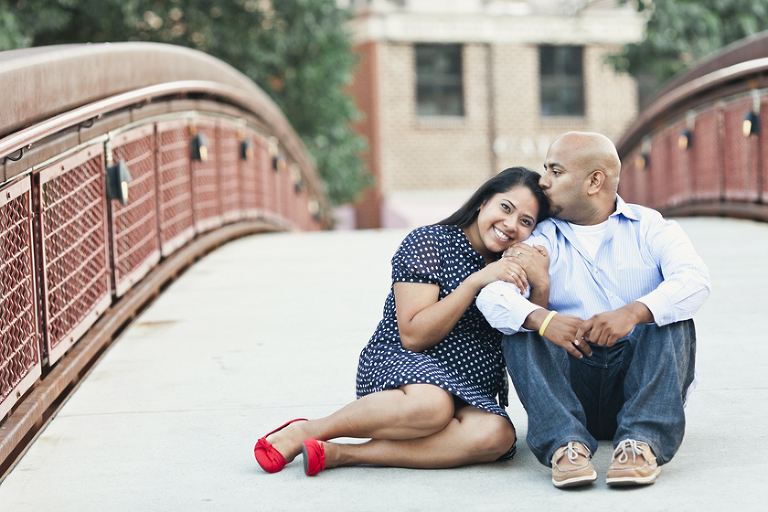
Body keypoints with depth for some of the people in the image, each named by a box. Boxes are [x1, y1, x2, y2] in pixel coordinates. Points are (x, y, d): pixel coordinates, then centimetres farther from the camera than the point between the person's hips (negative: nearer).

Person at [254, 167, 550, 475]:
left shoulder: (513, 267, 13)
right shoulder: (429, 243, -5)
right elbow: (413, 336, -14)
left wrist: (541, 285, -10)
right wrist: (476, 281, -21)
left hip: (470, 396, 5)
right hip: (398, 366, -5)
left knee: (498, 435, -33)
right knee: (432, 405, -43)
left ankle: (341, 454, -31)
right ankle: (305, 431, -21)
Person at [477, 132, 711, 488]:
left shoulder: (650, 229, 6)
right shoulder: (541, 240, 10)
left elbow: (693, 281, -15)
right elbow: (493, 295, -11)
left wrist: (635, 312, -35)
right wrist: (542, 319, -33)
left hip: (637, 377, -1)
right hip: (572, 383, 1)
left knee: (667, 318, -23)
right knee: (521, 327, -20)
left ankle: (641, 442, -39)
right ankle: (565, 442, -38)